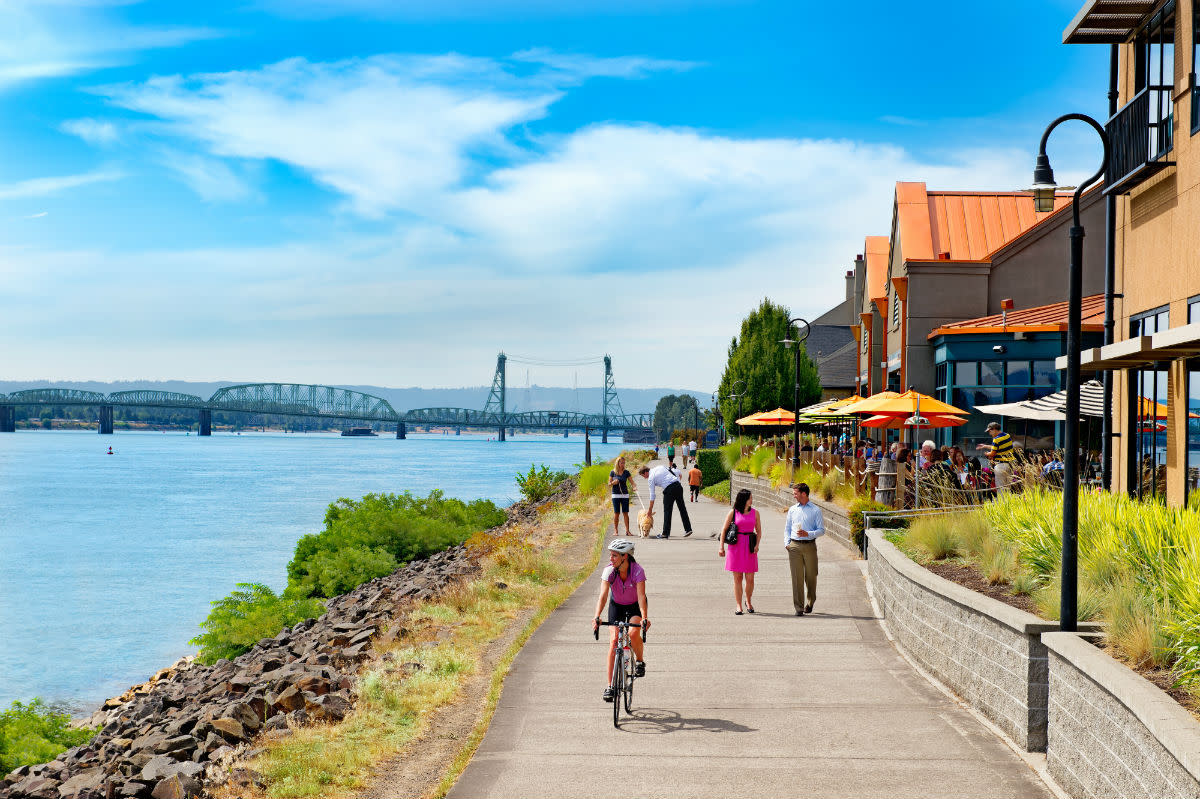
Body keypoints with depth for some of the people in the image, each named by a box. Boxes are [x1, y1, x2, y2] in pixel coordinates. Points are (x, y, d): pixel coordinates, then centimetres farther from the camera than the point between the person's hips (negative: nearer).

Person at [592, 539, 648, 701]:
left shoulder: (637, 570, -29)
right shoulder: (609, 571, -24)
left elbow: (641, 596, -37)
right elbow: (603, 595, -33)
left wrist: (644, 618, -51)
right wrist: (597, 617, -48)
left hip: (635, 605, -2)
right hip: (616, 605, 2)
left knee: (633, 633, -28)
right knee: (614, 640, -12)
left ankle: (640, 662, 3)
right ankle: (609, 686, -11)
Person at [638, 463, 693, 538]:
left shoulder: (650, 478, 2)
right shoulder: (660, 467, 20)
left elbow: (652, 494, 2)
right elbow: (674, 473, 19)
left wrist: (650, 509, 9)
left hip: (669, 489, -7)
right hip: (678, 485, 7)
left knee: (667, 510, 0)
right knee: (682, 508, 11)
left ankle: (665, 533, 2)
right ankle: (688, 529, 13)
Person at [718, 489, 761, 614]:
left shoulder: (755, 513, 9)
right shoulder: (733, 512, 1)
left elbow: (759, 531, 11)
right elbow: (724, 530, 3)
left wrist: (757, 545, -4)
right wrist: (721, 547, -2)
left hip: (750, 548, 2)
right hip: (736, 546, -2)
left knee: (750, 579, -1)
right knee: (738, 578, 0)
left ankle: (749, 601, 23)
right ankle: (738, 605, 7)